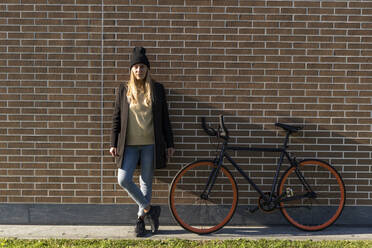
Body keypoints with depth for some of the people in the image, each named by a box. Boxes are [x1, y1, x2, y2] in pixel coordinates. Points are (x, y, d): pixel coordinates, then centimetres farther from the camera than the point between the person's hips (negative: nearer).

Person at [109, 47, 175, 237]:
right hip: (129, 144, 1)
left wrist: (169, 143, 4)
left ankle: (141, 219, 21)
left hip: (150, 144, 0)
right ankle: (149, 209, 9)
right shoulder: (124, 90, 6)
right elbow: (116, 118, 7)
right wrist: (114, 144, 1)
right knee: (123, 180, -11)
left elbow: (164, 118, 6)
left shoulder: (157, 89, 5)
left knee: (146, 182, 6)